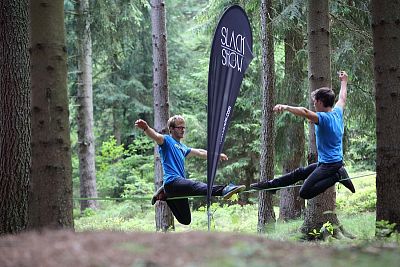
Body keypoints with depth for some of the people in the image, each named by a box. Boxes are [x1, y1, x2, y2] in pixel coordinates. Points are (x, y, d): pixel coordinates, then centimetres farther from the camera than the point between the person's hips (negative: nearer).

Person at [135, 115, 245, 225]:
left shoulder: (182, 147, 27)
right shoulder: (167, 140, 3)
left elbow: (200, 152, 39)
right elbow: (155, 136, -18)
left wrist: (217, 155, 44)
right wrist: (145, 128, -41)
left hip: (180, 184, 9)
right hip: (172, 181, -9)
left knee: (185, 220, 6)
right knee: (196, 186, -35)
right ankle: (224, 190, -59)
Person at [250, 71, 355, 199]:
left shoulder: (324, 118, -19)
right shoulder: (337, 113, 7)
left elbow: (305, 112, -38)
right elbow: (342, 98, 27)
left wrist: (285, 107, -45)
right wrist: (344, 81, 44)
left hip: (329, 164, -10)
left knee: (305, 192, -16)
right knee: (300, 172, 21)